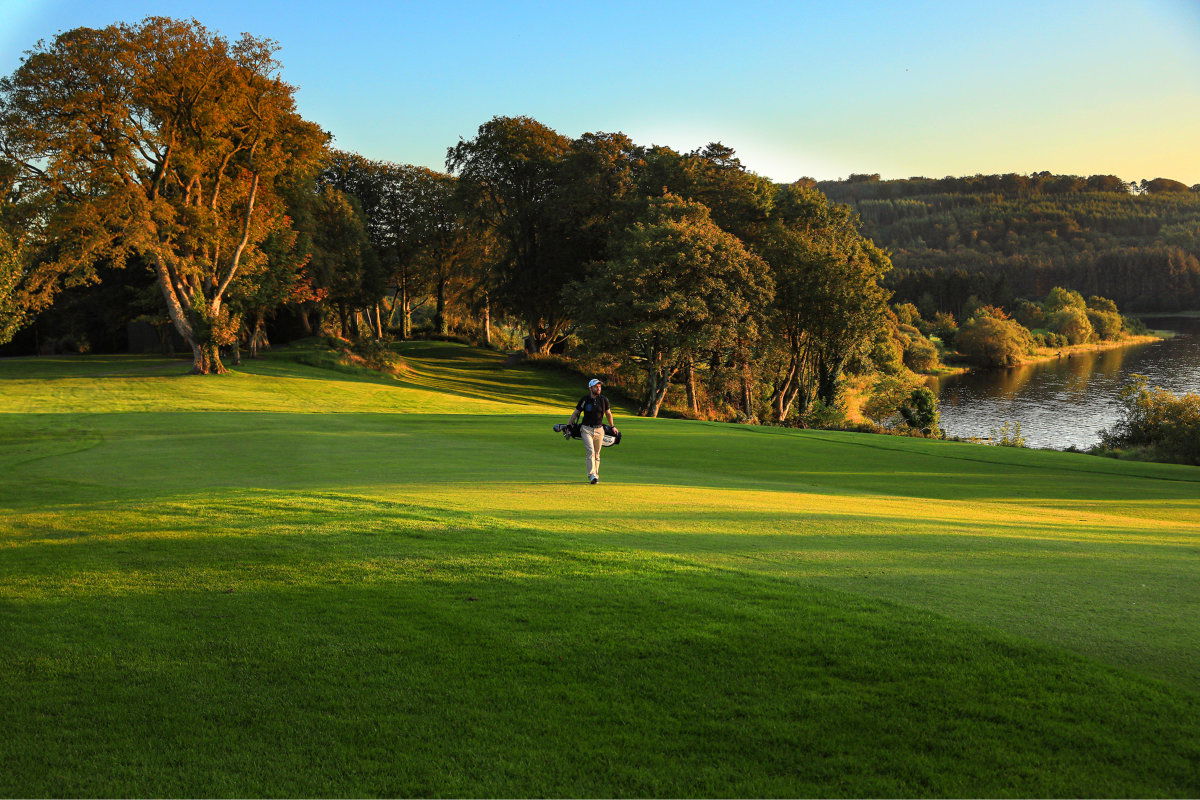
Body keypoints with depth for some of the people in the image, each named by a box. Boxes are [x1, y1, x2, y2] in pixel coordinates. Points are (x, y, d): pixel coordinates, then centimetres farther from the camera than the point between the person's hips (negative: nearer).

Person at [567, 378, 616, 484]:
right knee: (590, 451, -16)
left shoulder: (604, 400, 2)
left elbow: (608, 413, 18)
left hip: (599, 430, 3)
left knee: (597, 454, 8)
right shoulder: (584, 399, -4)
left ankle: (596, 475, 20)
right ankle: (592, 475, -21)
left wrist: (612, 426, 21)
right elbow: (576, 413, 7)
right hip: (586, 429, -3)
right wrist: (568, 425, 1)